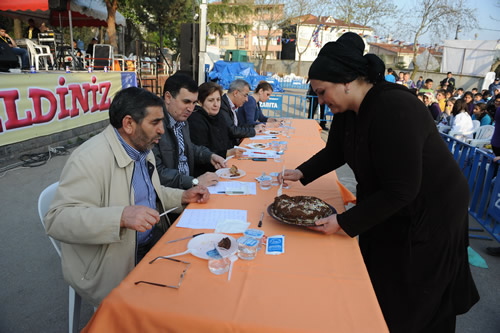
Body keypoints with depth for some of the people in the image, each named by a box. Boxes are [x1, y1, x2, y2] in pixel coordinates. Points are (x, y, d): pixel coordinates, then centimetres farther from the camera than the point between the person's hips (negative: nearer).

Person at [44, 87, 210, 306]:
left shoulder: (142, 150, 8)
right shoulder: (91, 159, -22)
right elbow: (56, 219, -28)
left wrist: (183, 197, 4)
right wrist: (122, 216, -41)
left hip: (154, 242, 8)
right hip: (116, 269, -8)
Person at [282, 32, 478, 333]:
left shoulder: (394, 111, -33)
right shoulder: (348, 109, -6)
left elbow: (401, 191, -30)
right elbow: (334, 152, 9)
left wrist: (344, 222, -27)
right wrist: (302, 173, -6)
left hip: (428, 215, -8)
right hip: (387, 206, 8)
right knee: (376, 284, 23)